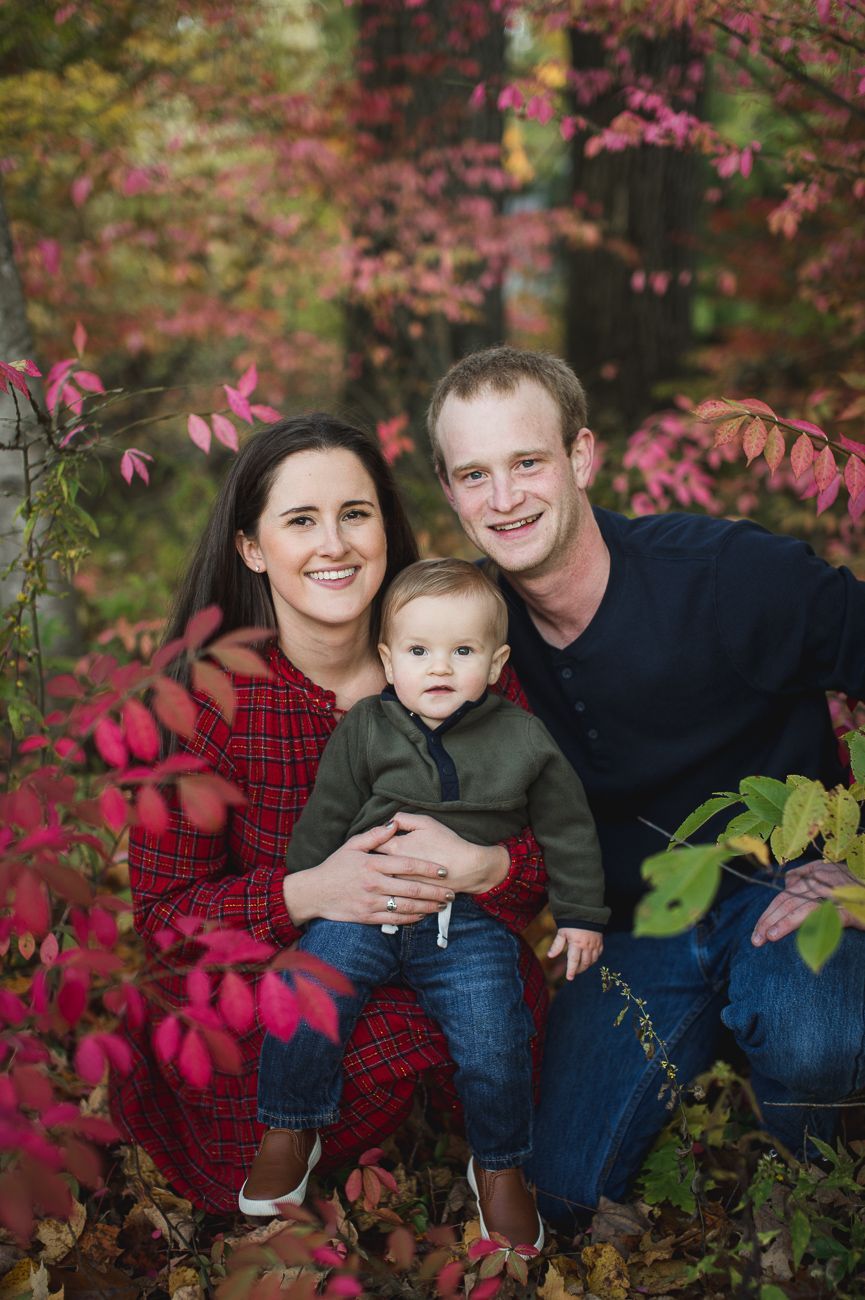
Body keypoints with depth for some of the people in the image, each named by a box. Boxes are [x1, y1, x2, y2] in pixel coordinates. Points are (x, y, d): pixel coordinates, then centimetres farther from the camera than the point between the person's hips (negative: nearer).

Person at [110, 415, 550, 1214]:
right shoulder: (209, 700, -15)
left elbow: (551, 849, -5)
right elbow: (164, 913, -12)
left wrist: (480, 866, -30)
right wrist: (308, 894, -31)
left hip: (445, 960, 3)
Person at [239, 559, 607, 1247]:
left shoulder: (523, 739, 1)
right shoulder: (365, 729, 2)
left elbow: (569, 830, 12)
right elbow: (322, 820, 10)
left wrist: (581, 917, 13)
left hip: (471, 924, -1)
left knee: (493, 1042, -15)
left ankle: (499, 1165, 12)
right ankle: (291, 1132, 5)